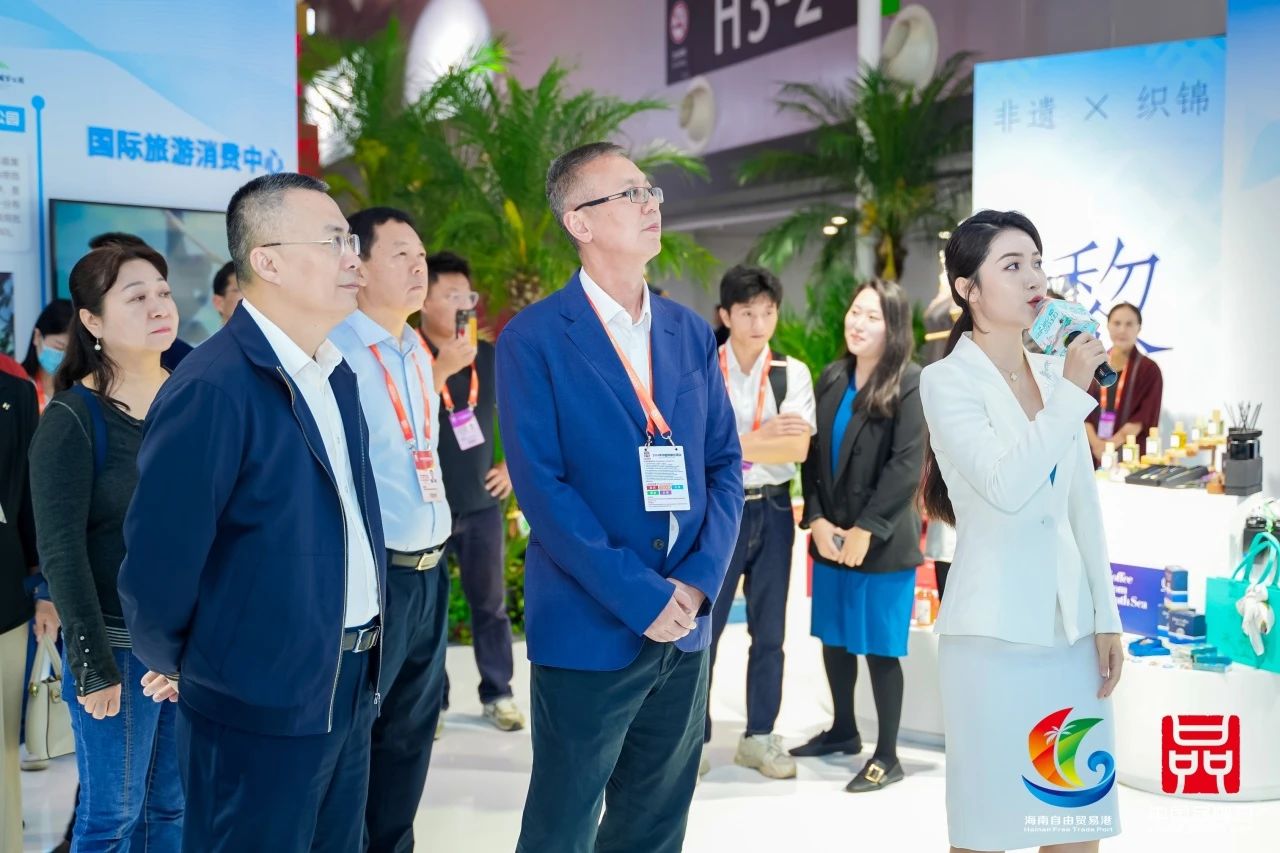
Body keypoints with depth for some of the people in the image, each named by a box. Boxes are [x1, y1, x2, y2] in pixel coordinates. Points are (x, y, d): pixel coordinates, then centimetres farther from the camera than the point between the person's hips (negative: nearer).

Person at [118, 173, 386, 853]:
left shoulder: (336, 375, 8)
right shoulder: (212, 389, -20)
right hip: (260, 712, -8)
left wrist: (361, 657, 15)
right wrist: (176, 665, -2)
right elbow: (159, 563, -18)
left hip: (351, 694, 8)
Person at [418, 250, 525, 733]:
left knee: (490, 603, 9)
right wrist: (445, 366, -27)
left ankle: (498, 695, 20)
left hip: (481, 504, 4)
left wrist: (513, 466, 8)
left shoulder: (490, 358, 5)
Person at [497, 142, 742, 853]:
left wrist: (698, 582, -7)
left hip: (686, 625, 5)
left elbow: (725, 464, 8)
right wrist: (642, 597, -17)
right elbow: (542, 486, -14)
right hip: (590, 628, -5)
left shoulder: (691, 333, 9)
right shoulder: (534, 339, -8)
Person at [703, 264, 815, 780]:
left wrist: (733, 443, -15)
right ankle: (695, 737, 17)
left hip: (773, 510, 3)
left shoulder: (793, 374, 1)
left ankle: (760, 737, 24)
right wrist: (763, 436, -18)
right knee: (704, 627, 4)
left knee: (769, 630, 11)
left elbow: (799, 449, -10)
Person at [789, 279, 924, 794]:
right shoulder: (831, 378, 7)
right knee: (833, 637, 15)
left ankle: (887, 756, 15)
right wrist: (816, 521, -5)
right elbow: (812, 454, 6)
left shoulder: (910, 384, -10)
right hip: (830, 535, 6)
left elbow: (906, 467, -15)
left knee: (879, 647, 1)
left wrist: (866, 530, -16)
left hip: (882, 542, -6)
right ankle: (843, 731, 34)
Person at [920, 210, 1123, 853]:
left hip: (1070, 622, 6)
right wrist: (1074, 391, -16)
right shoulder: (947, 381, -7)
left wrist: (1106, 618, 12)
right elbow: (1007, 488, -21)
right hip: (996, 630, -5)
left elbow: (1084, 505, 13)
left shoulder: (1054, 372, 10)